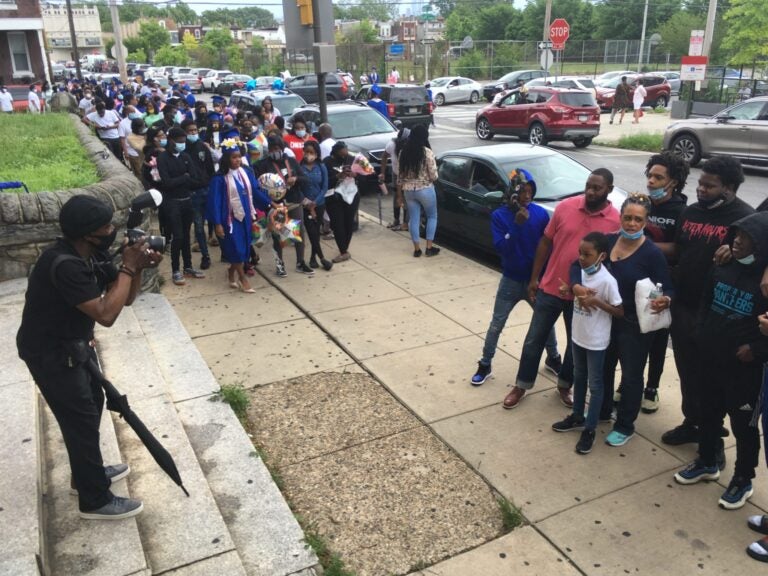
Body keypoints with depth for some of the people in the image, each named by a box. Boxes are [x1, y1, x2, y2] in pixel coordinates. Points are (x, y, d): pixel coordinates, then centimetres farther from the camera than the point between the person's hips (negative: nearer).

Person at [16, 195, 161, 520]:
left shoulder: (92, 255, -3)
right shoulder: (64, 265, -32)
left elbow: (125, 298, 3)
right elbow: (106, 314, -35)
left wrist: (137, 267, -16)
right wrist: (127, 267, -28)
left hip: (74, 344, 9)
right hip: (50, 353, -9)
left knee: (91, 406, 20)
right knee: (82, 419, -2)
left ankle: (87, 472, 40)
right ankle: (95, 501, 12)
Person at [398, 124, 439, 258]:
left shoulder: (403, 152, 2)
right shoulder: (427, 152, -13)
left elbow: (400, 174, 7)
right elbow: (434, 176, -12)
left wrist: (403, 187, 18)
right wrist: (432, 176, 10)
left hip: (408, 190, 4)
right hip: (425, 190, -4)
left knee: (414, 219, 12)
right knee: (432, 216, 13)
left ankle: (417, 249, 15)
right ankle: (429, 247, 12)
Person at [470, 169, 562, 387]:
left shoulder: (541, 214, -7)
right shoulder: (499, 215, -11)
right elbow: (500, 248, -21)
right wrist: (517, 225, -31)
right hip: (511, 280, -1)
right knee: (496, 325, 6)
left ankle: (553, 357, 40)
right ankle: (485, 365, 22)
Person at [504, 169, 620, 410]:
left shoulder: (616, 221, -10)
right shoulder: (565, 206, -6)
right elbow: (545, 242, 2)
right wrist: (534, 278, 3)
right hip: (550, 288, 1)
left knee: (577, 344, 15)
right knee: (534, 339, 9)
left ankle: (564, 386, 37)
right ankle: (521, 386, 26)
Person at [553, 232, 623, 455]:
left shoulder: (607, 281, -23)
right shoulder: (581, 272, -2)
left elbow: (620, 312, -19)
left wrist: (596, 301, -28)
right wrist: (575, 289, -2)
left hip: (596, 342, -7)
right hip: (578, 336, 7)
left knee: (595, 385, 7)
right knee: (579, 378, 22)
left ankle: (589, 429, 19)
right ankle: (577, 417, 39)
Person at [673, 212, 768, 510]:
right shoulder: (722, 268, 1)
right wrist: (701, 334, 5)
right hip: (711, 359, 6)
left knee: (743, 424, 10)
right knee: (708, 413, 20)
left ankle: (743, 479, 28)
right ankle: (707, 463, 41)